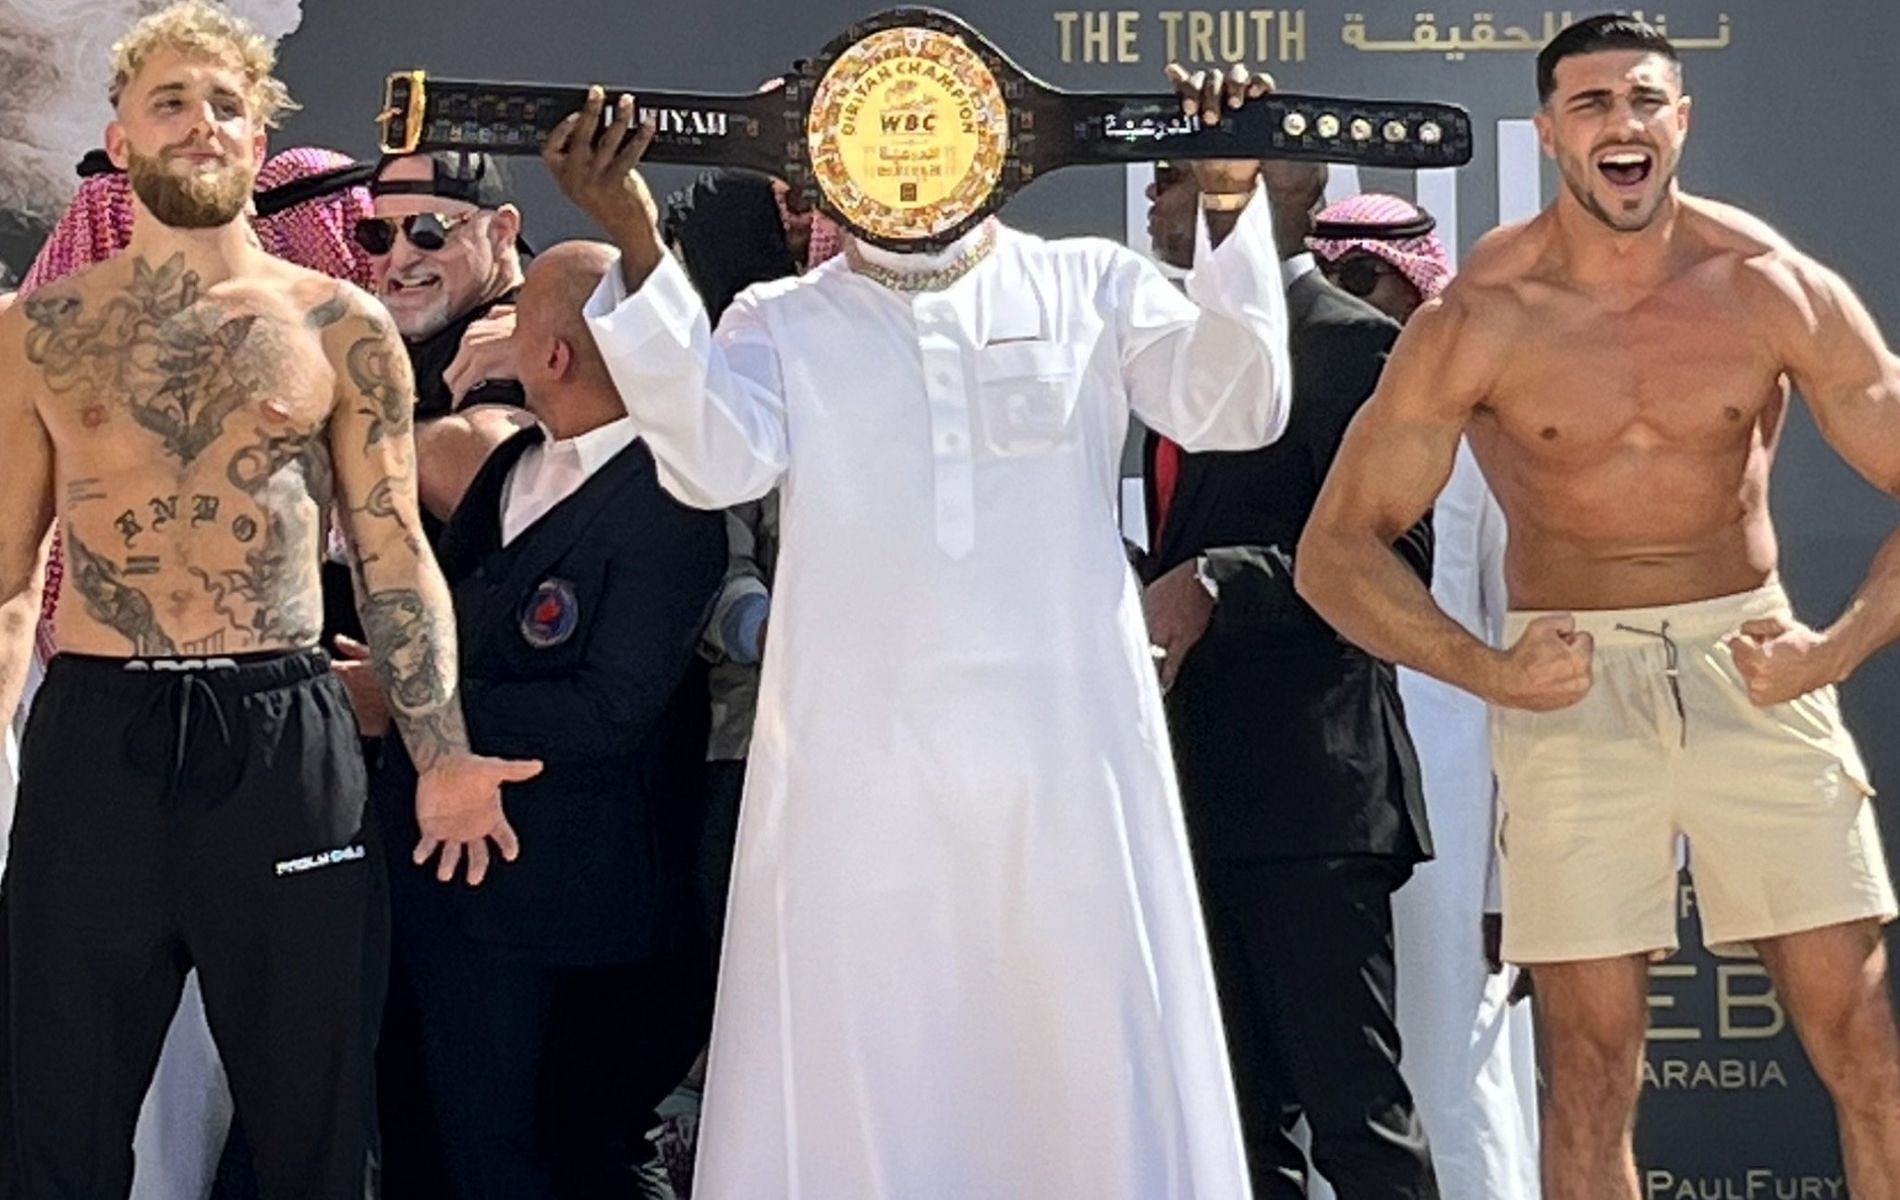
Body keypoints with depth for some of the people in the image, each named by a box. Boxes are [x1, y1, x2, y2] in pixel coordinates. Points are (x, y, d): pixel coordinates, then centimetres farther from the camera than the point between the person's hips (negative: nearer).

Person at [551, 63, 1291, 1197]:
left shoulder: (1091, 286, 10)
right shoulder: (783, 322, 11)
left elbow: (1235, 408, -3)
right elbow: (716, 462, -8)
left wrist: (1232, 208, -16)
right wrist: (639, 244, -16)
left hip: (1063, 760, 0)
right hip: (859, 772, 0)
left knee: (1086, 1061, 4)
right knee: (853, 1079, 4)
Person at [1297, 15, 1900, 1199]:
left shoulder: (1772, 288, -6)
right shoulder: (1480, 319, -8)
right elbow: (1339, 546, -3)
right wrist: (1484, 671, -16)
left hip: (1749, 665, 1)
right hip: (1572, 684, -1)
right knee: (1592, 1060, 2)